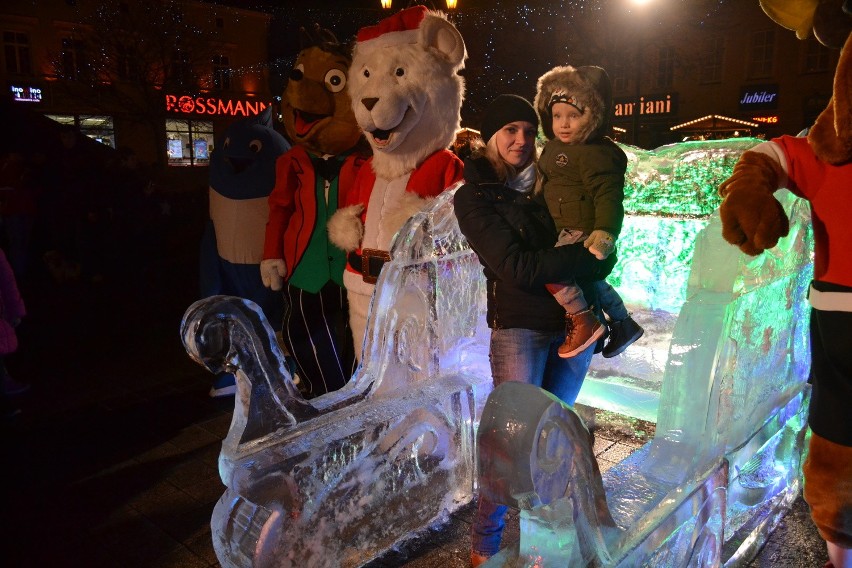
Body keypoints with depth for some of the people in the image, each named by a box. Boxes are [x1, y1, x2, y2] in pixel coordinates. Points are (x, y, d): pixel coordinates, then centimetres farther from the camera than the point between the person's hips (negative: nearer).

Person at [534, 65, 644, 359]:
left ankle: (584, 321, -7)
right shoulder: (555, 148, 11)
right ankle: (623, 323, 41)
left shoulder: (596, 153, -19)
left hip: (583, 232, -10)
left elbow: (607, 193, -27)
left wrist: (605, 230, -39)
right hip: (567, 231, 10)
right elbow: (546, 186, 26)